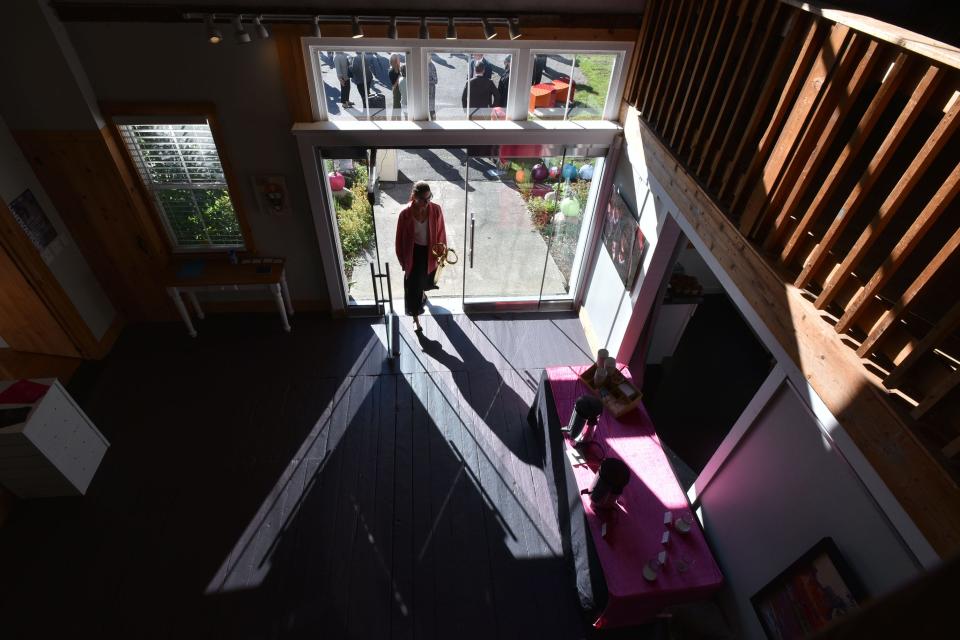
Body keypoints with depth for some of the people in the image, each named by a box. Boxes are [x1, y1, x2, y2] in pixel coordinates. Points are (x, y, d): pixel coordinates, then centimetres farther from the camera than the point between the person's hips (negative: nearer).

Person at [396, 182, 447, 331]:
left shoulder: (436, 210, -18)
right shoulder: (405, 214, -23)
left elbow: (441, 232, -4)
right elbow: (400, 239, -11)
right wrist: (403, 260, -4)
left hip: (431, 251, 2)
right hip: (413, 253, -2)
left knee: (427, 278, 28)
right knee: (412, 286, 7)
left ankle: (422, 292, 65)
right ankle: (415, 318, 29)